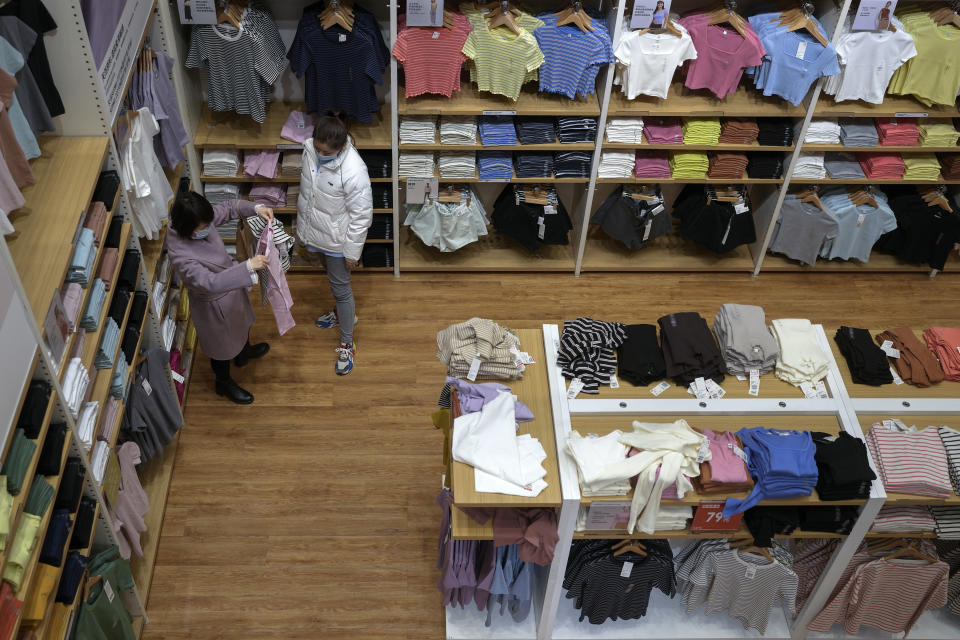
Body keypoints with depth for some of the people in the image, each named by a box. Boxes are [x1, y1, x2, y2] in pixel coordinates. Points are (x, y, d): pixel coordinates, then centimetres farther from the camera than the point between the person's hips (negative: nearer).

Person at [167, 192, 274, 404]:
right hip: (215, 304, -7)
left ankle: (244, 352, 68)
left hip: (232, 285, 7)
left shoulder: (201, 220, -21)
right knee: (222, 343, 21)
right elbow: (210, 282, -49)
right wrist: (248, 266, -53)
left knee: (241, 323, 35)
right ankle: (224, 383, 51)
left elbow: (228, 208, -4)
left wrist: (255, 208, -21)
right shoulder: (180, 254, -42)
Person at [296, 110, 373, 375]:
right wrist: (302, 226, 15)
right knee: (332, 277, 29)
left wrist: (352, 252, -16)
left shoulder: (353, 171, -35)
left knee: (340, 287, 8)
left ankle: (347, 344, 26)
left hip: (336, 239, -6)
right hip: (314, 232, 7)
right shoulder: (310, 151, -14)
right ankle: (344, 311, 56)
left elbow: (361, 216, -24)